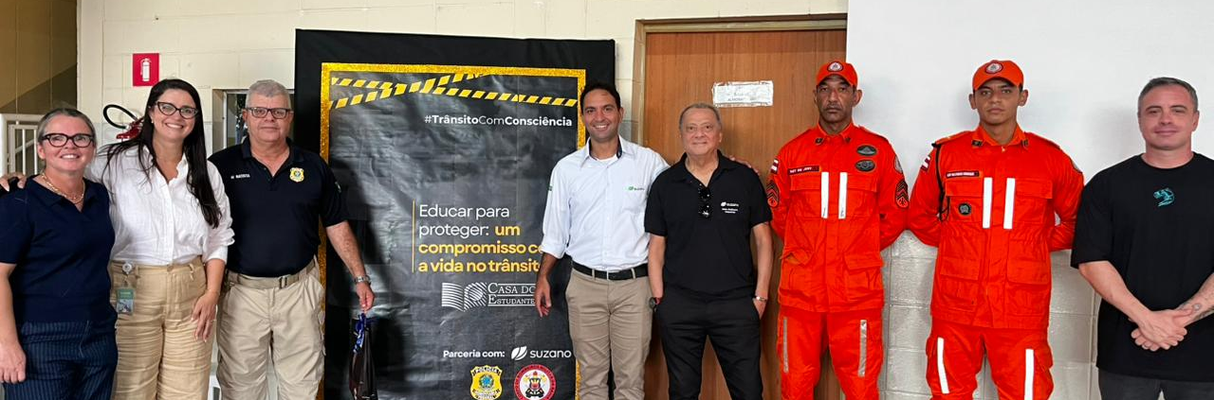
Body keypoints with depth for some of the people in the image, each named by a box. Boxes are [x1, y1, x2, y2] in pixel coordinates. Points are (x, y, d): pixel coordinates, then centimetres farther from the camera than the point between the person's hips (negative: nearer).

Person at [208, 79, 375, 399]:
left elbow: (337, 226, 8)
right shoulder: (221, 166, -1)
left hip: (300, 288, 1)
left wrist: (360, 278, 4)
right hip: (241, 290, -1)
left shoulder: (314, 167, 4)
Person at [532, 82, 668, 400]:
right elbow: (556, 230, 10)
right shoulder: (566, 168, 4)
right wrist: (543, 277, 6)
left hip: (634, 284, -1)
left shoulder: (649, 162, -2)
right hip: (585, 284, 2)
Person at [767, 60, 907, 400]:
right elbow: (776, 212, 15)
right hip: (800, 290, 1)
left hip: (858, 291, -1)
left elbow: (895, 214, 9)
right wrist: (806, 249, 11)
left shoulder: (878, 150, 3)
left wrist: (862, 251, 7)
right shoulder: (792, 152, 7)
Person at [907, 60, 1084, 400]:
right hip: (956, 304, 1)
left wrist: (1039, 244, 5)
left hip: (1022, 308, 0)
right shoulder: (946, 153, 4)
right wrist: (954, 242, 5)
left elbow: (1077, 220, 16)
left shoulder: (1051, 158, 4)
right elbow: (920, 216, 15)